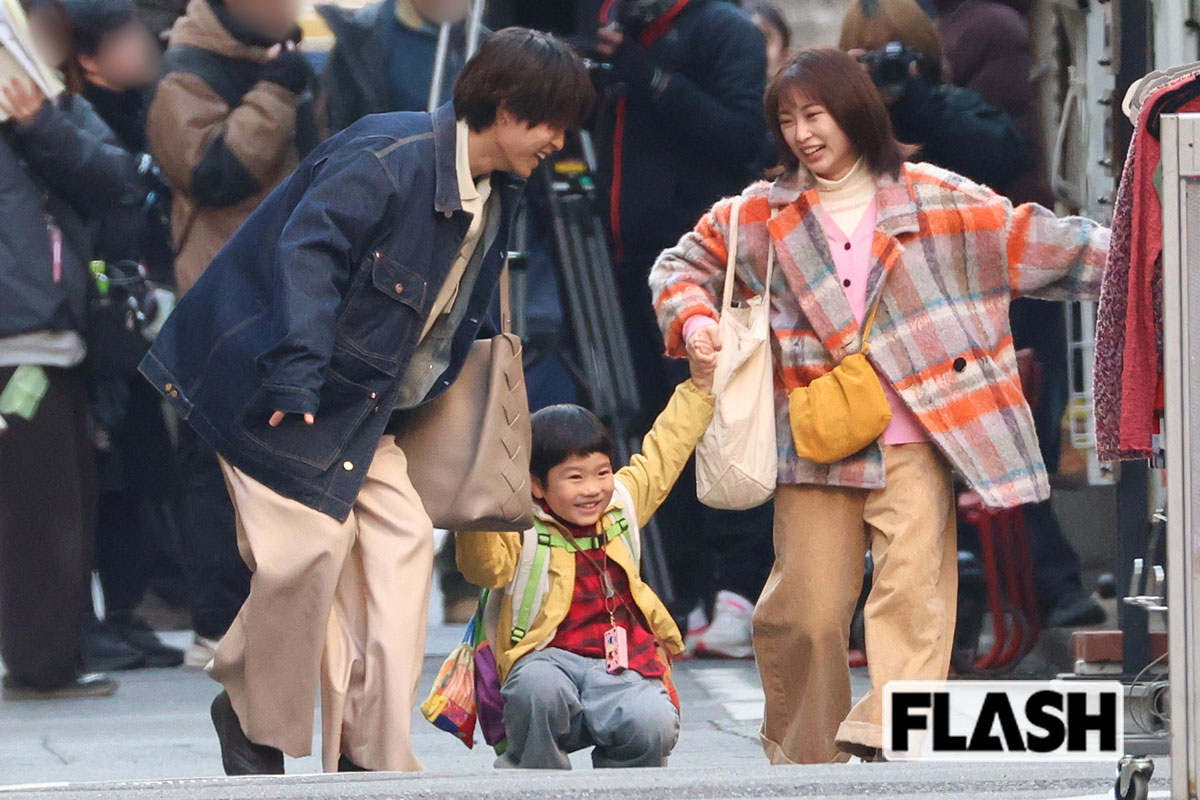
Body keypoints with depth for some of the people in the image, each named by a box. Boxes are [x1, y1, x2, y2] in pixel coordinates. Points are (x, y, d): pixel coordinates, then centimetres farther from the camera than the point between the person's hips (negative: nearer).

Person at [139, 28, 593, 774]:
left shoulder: (495, 195, 8)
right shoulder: (390, 156, -21)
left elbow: (456, 318, 18)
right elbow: (306, 251, -29)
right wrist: (297, 373, -37)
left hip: (358, 405, 9)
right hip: (277, 388, -9)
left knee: (403, 542, -2)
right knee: (312, 545, -14)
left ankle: (374, 752, 1)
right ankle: (252, 714, 9)